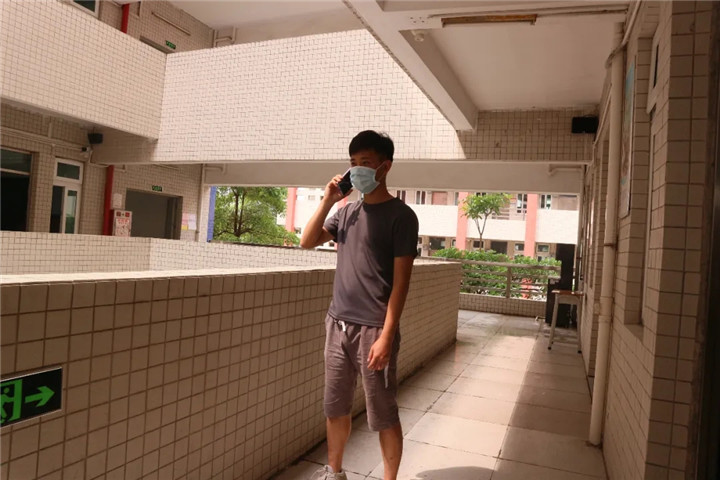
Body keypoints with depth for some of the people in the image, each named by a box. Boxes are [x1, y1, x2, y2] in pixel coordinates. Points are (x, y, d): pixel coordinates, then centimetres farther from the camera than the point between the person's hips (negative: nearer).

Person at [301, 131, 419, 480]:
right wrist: (327, 201, 1)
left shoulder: (400, 215, -8)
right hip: (337, 324, 6)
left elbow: (400, 280, -11)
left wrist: (386, 335, -16)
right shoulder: (347, 210, 11)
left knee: (383, 415, 6)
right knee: (335, 407, 17)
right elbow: (307, 242, 10)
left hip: (373, 329, -6)